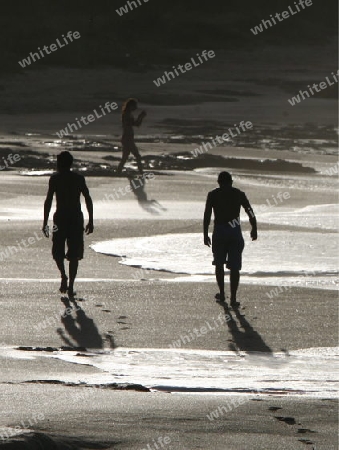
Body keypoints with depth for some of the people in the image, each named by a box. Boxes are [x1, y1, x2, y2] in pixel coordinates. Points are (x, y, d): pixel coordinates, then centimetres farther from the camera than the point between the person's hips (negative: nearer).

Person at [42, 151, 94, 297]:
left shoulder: (55, 179, -2)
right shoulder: (79, 178, 5)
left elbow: (48, 201, -6)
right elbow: (88, 200, 4)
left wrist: (45, 223, -4)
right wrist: (90, 221, 9)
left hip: (60, 218, -2)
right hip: (76, 218, 2)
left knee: (58, 251, 15)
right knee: (74, 254, 7)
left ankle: (64, 276, -6)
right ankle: (70, 286, 0)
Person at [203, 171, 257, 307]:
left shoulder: (213, 195, 4)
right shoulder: (239, 194, 7)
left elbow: (207, 215, -2)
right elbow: (250, 213, 7)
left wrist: (205, 234, 2)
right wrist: (254, 229, 19)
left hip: (219, 231, 0)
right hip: (235, 232, 0)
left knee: (219, 264, 19)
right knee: (234, 267, 1)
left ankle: (222, 294, 25)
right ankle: (233, 298, -4)